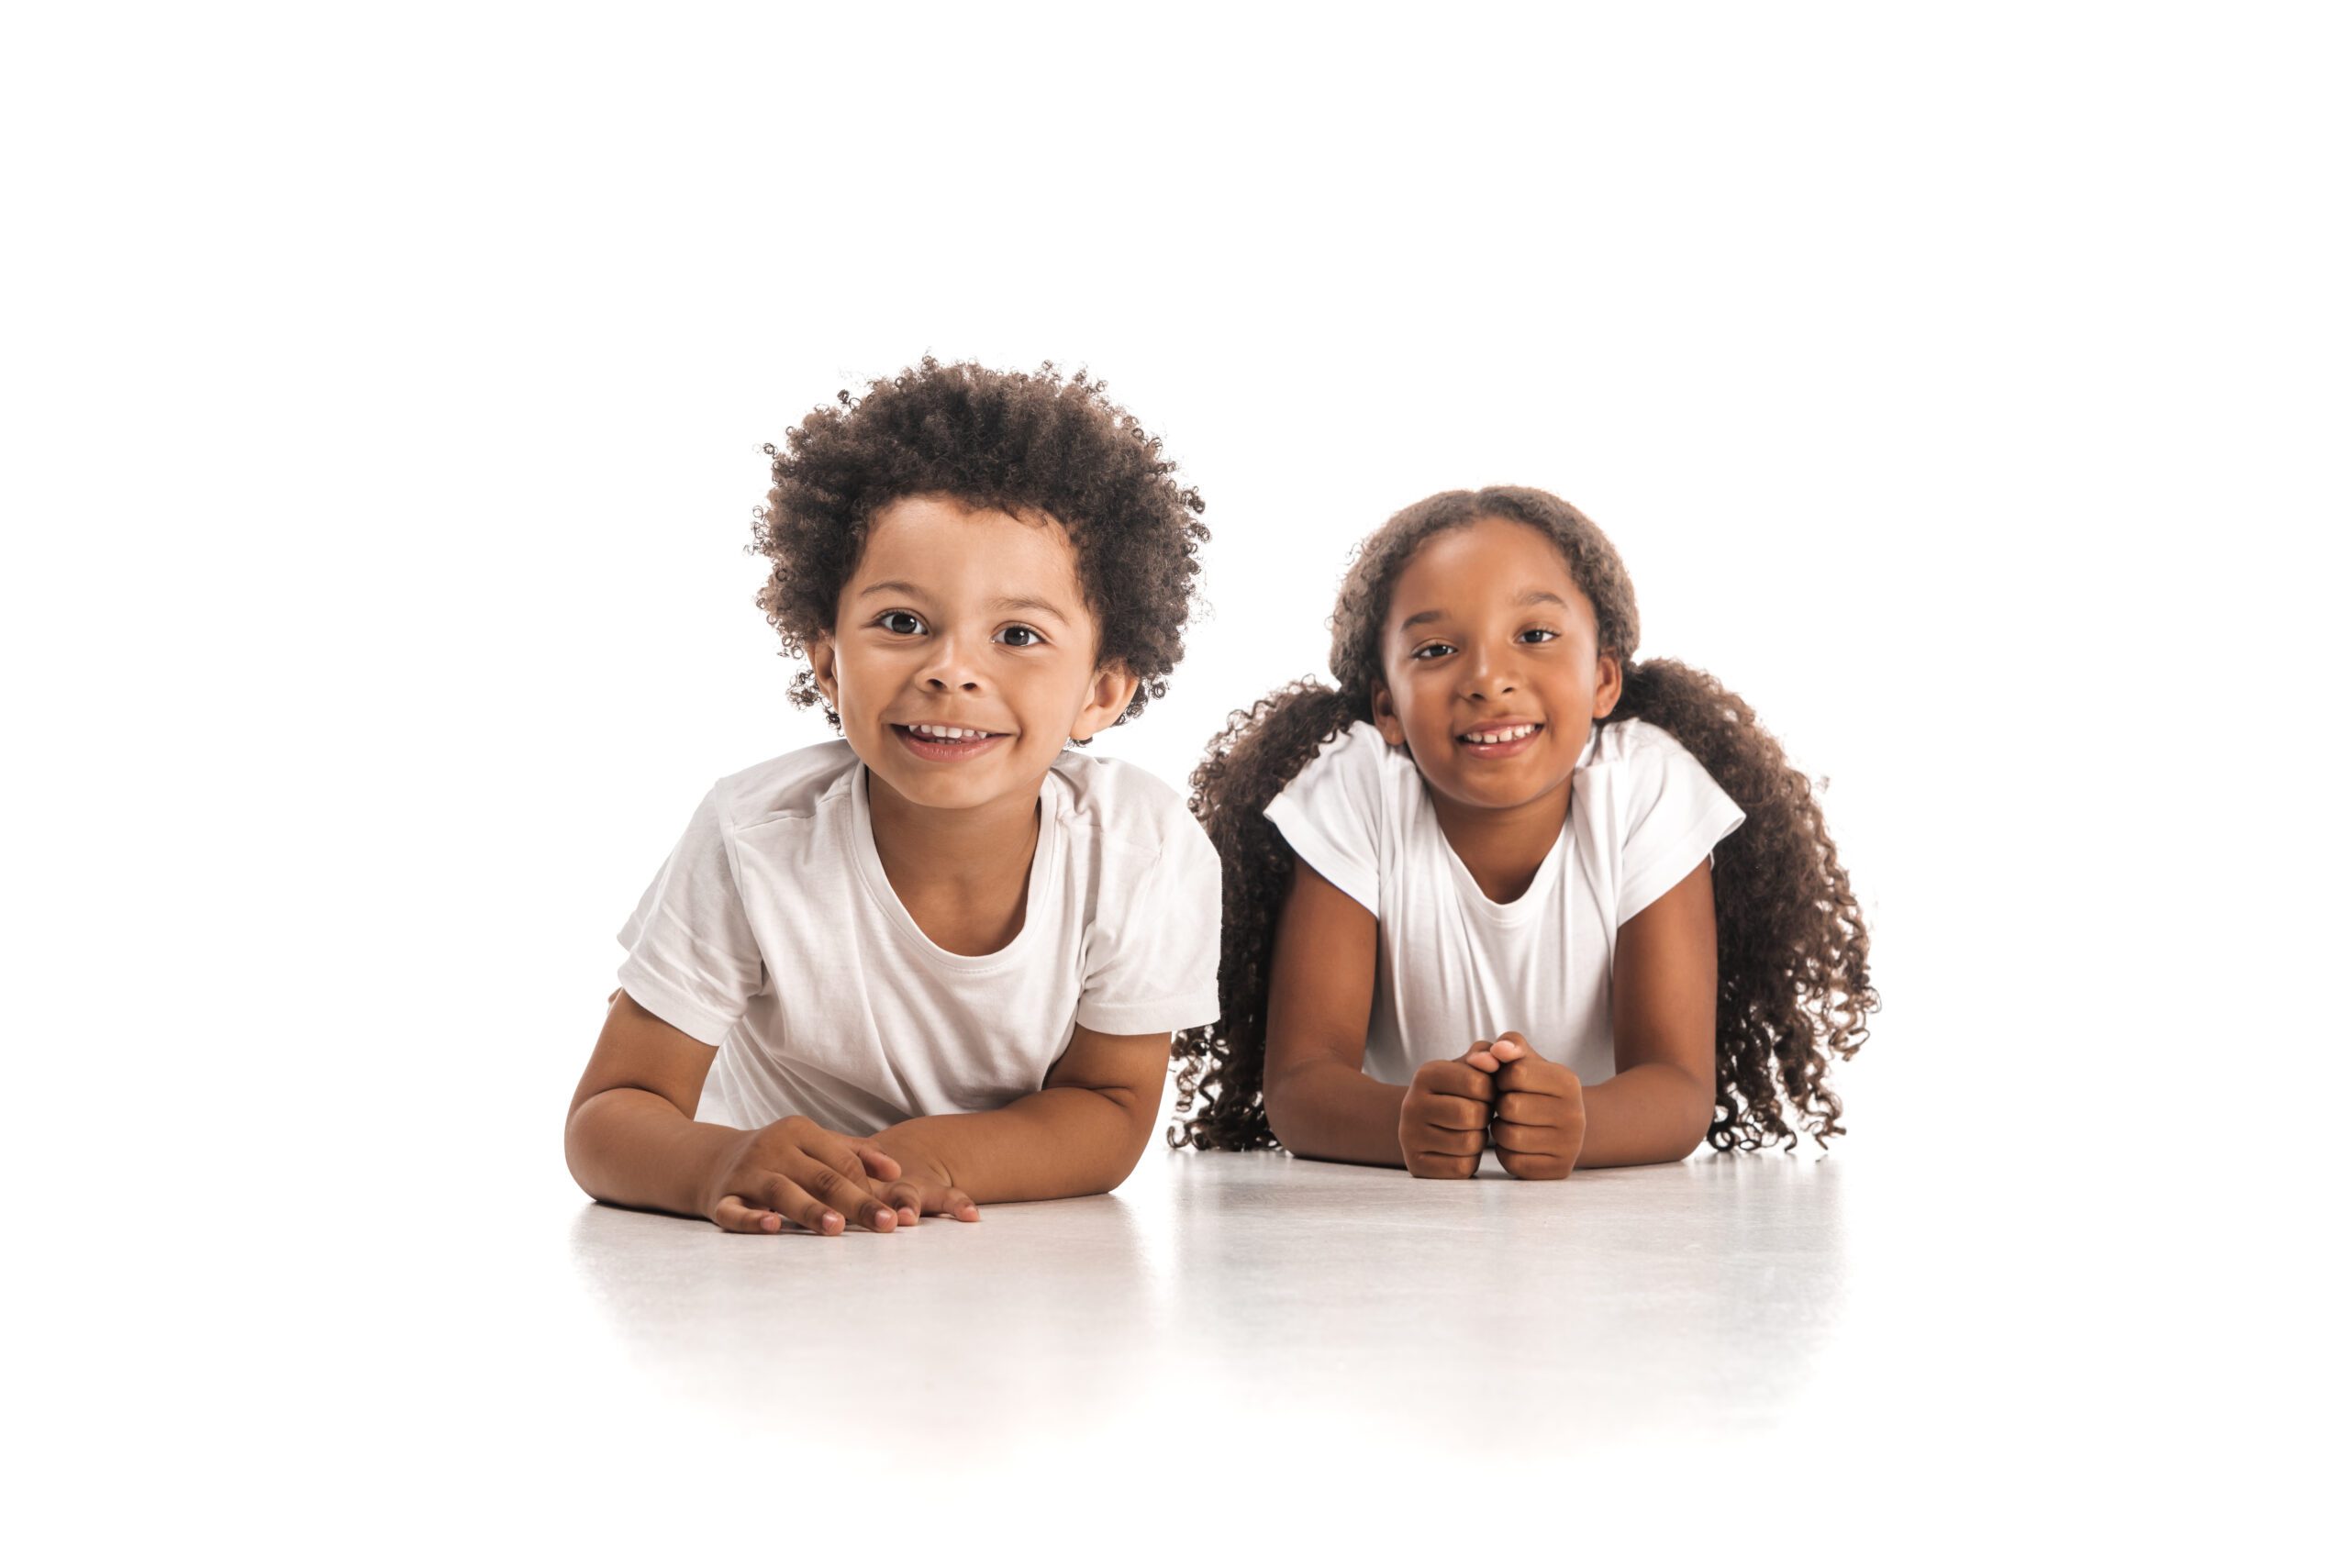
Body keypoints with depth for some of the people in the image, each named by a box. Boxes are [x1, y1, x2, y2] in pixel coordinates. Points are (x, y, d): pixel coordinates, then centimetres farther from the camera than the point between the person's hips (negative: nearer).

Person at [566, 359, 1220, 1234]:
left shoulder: (1145, 854, -22)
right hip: (773, 1269, -1)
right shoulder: (756, 843, -23)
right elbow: (610, 1118, -19)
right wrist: (724, 1168, -43)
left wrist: (928, 1156, -32)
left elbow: (1111, 1111, -11)